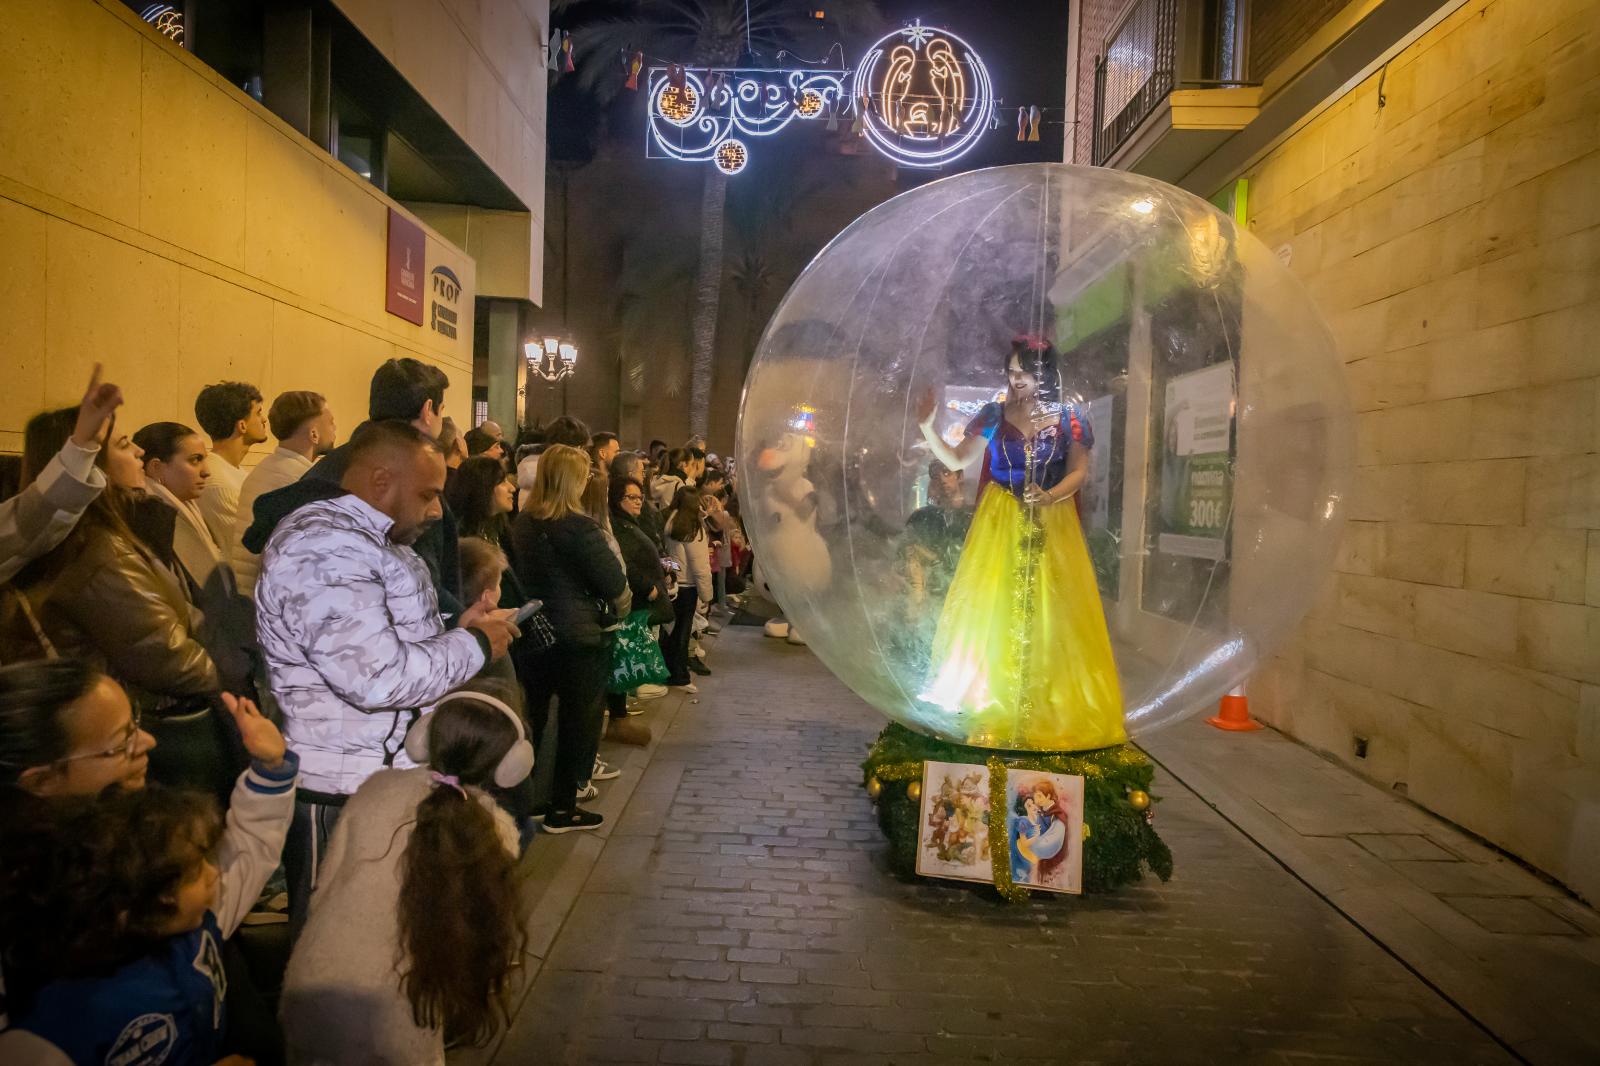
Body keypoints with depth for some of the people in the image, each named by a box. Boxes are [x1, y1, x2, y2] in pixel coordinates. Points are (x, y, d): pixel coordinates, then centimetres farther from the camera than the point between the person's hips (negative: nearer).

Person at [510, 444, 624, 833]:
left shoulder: (521, 524, 1)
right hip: (578, 637, -6)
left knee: (532, 716, 18)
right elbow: (614, 585, -15)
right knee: (579, 720, 8)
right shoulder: (580, 528, -18)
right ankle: (562, 808, 14)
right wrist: (608, 553, 1)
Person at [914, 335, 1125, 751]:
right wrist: (928, 428, -11)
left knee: (1046, 616, 0)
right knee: (994, 612, -2)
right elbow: (957, 460, 2)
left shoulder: (1069, 417, 1)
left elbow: (1079, 471, -1)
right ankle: (995, 709, 6)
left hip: (1050, 525, 0)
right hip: (1000, 525, 1)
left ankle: (1047, 713, 9)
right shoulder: (995, 415, 3)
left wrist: (1051, 496, -19)